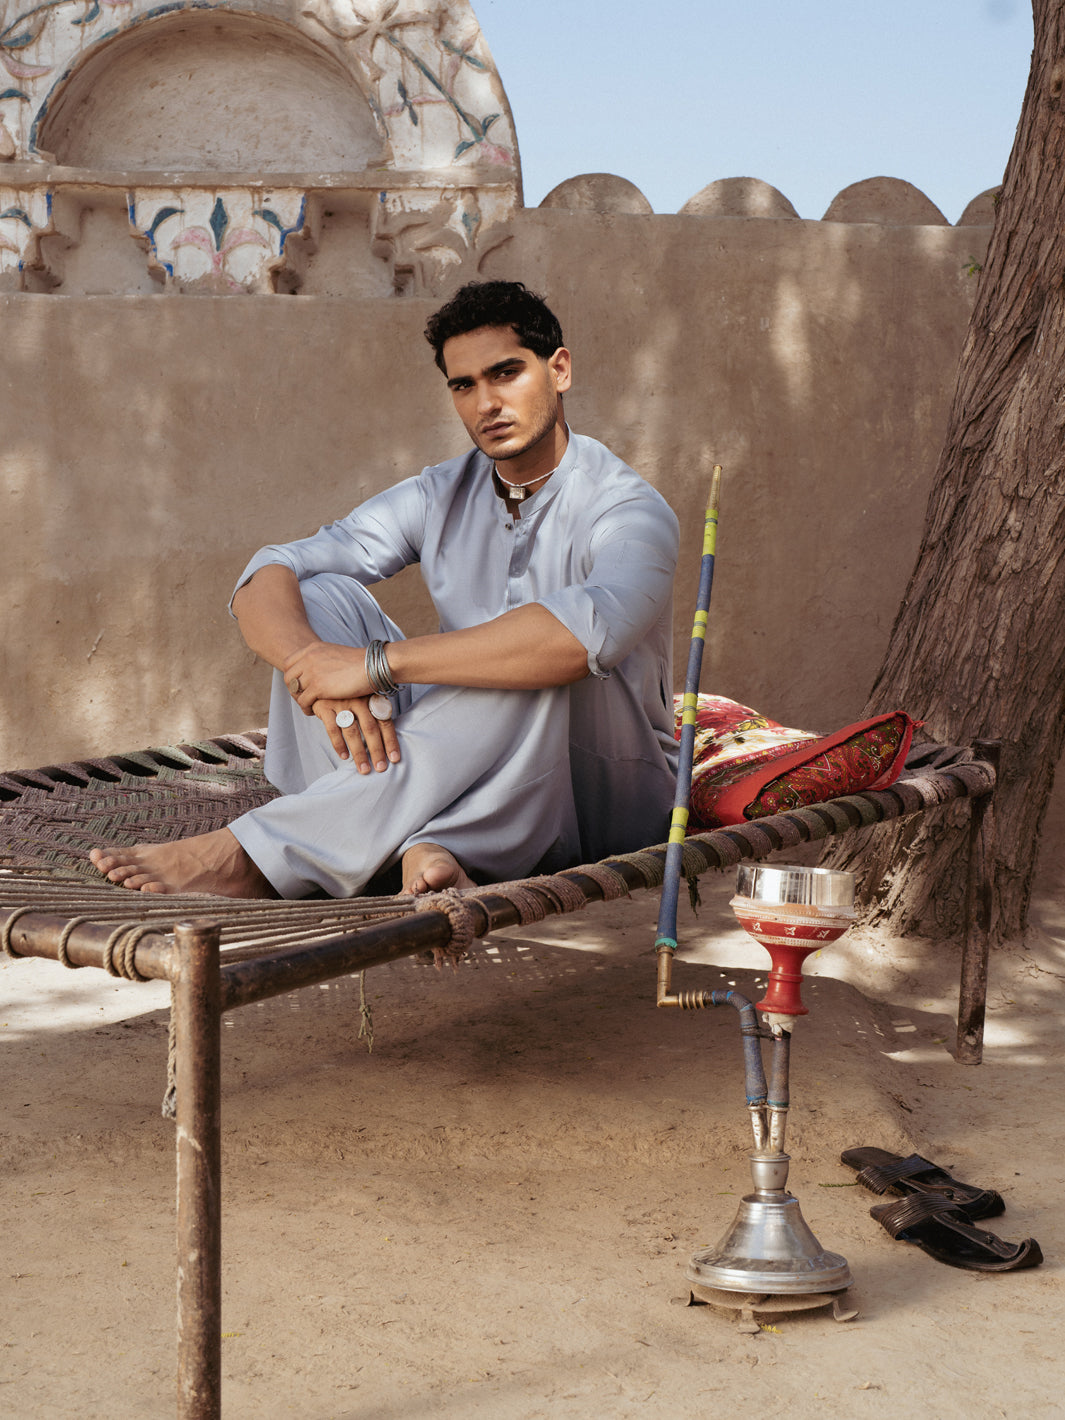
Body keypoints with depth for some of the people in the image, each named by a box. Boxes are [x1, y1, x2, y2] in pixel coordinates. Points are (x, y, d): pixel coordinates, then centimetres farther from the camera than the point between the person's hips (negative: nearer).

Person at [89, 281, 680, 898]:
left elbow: (584, 632, -38)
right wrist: (319, 671, -29)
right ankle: (419, 847, -35)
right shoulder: (439, 498, 5)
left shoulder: (629, 509, -14)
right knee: (323, 595, -11)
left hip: (603, 800, -5)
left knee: (534, 664, -37)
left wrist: (376, 663, -36)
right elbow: (266, 579, -5)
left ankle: (261, 853, -37)